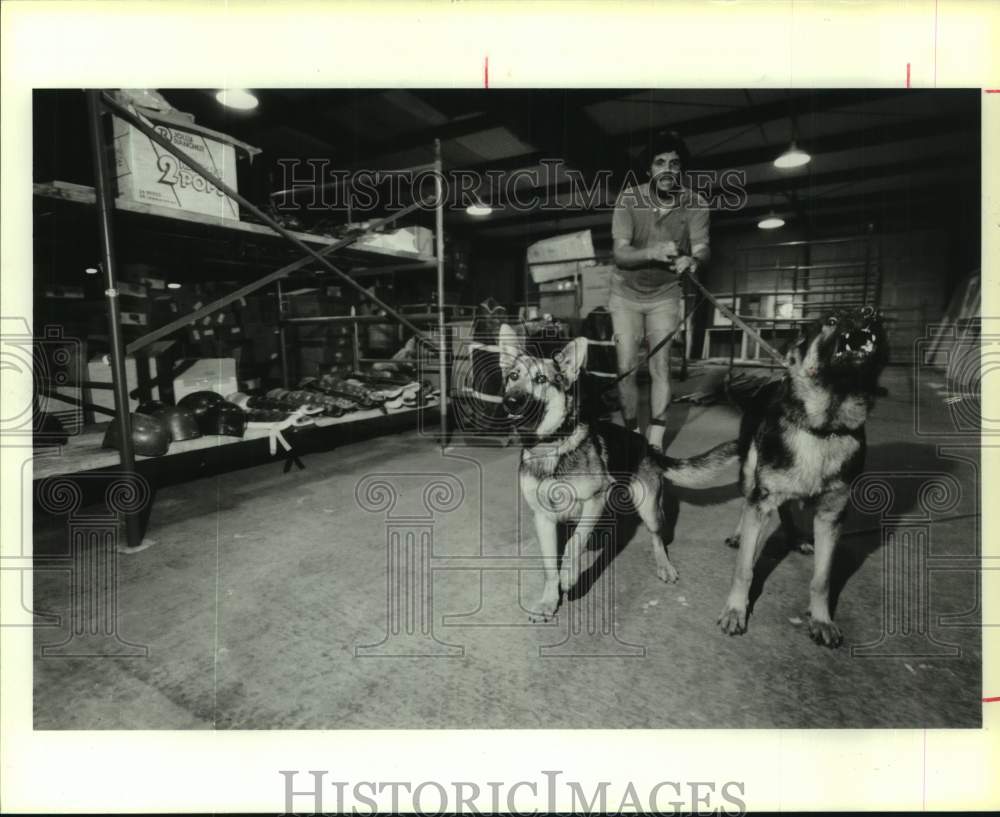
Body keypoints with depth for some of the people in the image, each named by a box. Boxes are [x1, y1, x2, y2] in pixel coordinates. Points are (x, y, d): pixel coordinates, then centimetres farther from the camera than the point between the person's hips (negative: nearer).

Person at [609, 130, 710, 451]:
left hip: (665, 294, 0)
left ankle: (655, 441, -2)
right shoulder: (629, 198, -15)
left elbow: (701, 249, -21)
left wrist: (691, 260, -46)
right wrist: (653, 252, -41)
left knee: (660, 366, -9)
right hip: (626, 293, 0)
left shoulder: (696, 204, -12)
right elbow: (620, 253, -21)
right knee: (625, 369, -6)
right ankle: (632, 433, 13)